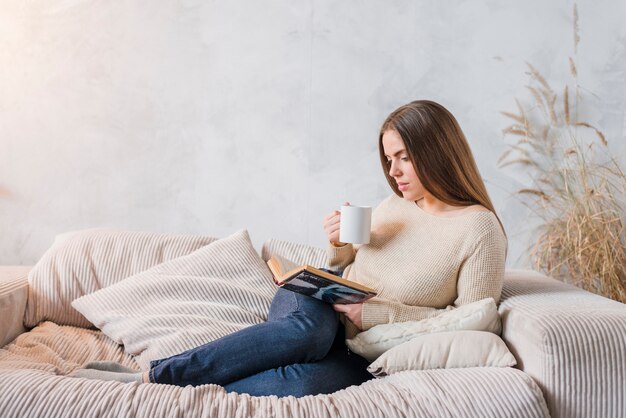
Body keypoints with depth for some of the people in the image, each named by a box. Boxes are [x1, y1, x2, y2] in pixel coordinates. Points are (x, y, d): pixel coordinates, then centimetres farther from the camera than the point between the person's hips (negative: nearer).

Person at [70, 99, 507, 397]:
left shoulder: (480, 228, -6)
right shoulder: (393, 207, 10)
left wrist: (380, 313, -15)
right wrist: (338, 246, -3)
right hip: (316, 303, 3)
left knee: (301, 383, -36)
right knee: (310, 330, -36)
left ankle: (149, 380, -27)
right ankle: (146, 375, -32)